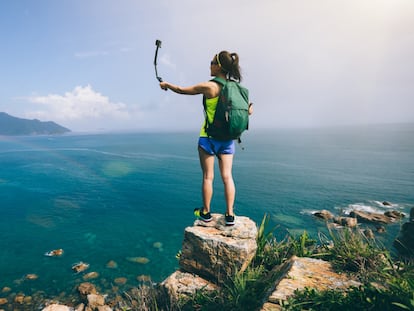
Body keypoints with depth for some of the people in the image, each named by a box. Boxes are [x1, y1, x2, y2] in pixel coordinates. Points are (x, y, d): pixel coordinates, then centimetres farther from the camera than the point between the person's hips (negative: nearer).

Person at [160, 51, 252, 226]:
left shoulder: (209, 87, -11)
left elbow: (182, 90, 1)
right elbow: (248, 111, 11)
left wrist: (166, 85, 19)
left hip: (208, 137, -4)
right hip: (228, 138, 5)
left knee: (208, 176, 6)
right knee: (227, 176, 5)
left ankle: (206, 212, 19)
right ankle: (230, 215, 8)